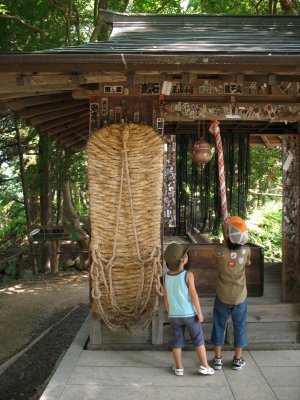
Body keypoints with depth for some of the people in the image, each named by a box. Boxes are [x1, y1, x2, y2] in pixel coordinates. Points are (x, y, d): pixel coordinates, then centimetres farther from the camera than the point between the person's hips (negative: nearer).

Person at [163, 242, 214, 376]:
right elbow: (193, 295, -17)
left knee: (177, 341, 13)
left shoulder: (166, 276, -3)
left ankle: (179, 368, 21)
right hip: (189, 314, -4)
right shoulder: (188, 275, -17)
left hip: (174, 315, 4)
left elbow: (166, 297, 3)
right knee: (198, 340, 11)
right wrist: (200, 313, -8)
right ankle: (204, 366, 14)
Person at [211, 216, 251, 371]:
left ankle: (217, 358, 23)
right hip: (240, 296, 1)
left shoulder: (218, 250, -19)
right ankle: (238, 360, 25)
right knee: (240, 327, 16)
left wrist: (225, 238, 5)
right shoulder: (246, 250, -16)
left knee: (219, 326, 15)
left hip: (222, 296, 0)